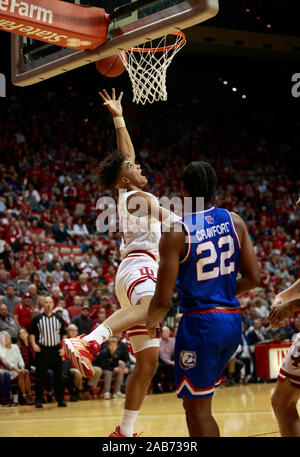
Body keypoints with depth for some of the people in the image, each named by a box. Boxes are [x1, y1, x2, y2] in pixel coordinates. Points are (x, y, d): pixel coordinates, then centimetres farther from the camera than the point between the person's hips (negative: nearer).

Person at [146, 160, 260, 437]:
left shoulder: (176, 233, -13)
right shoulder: (235, 222, 2)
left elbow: (163, 301, -13)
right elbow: (253, 278, 6)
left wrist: (152, 321, 8)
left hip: (200, 323, -6)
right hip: (233, 321, 7)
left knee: (197, 410, 2)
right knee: (197, 400, 26)